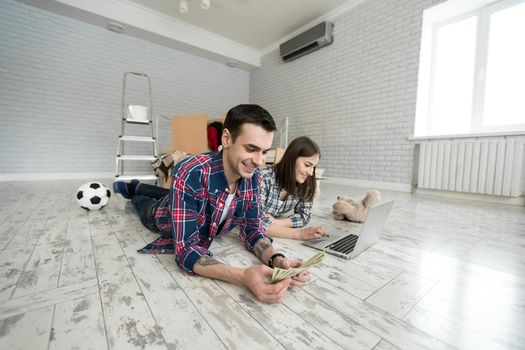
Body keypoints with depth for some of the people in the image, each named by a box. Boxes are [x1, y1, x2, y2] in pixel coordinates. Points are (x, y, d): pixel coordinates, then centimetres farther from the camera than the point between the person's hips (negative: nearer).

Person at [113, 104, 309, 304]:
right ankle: (132, 190, 59)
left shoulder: (253, 177, -29)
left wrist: (276, 259, -43)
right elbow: (187, 249, -45)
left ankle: (137, 187, 63)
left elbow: (253, 228, -23)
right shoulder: (190, 174, -46)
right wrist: (243, 277, -59)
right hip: (162, 216, -4)